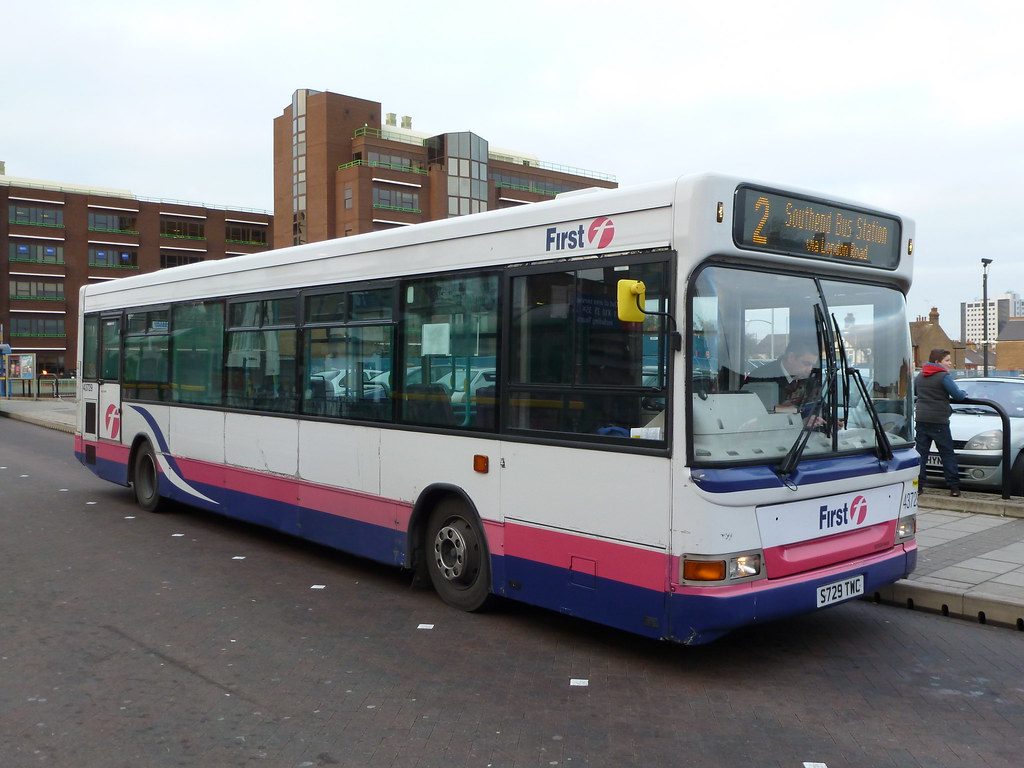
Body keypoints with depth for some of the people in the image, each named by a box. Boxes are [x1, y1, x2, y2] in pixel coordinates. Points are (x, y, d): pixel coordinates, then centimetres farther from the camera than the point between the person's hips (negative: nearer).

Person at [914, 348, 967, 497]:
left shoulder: (920, 376, 11)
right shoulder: (944, 376, -9)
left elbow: (914, 392, 27)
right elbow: (958, 396, -8)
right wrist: (964, 393, 13)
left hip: (921, 419, 5)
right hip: (938, 421, -5)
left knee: (921, 453, 6)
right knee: (947, 454, 3)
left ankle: (918, 484, 2)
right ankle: (954, 487, 4)